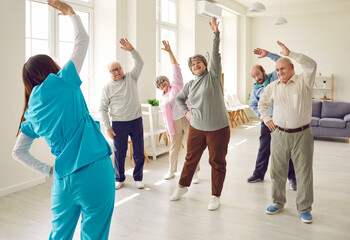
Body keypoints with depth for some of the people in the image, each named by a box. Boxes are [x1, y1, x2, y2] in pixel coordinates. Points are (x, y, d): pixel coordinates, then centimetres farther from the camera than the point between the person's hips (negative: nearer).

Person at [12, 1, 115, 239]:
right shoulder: (62, 83, -4)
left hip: (64, 179, 6)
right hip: (95, 170, -6)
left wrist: (48, 170, 16)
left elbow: (18, 152, 19)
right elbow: (82, 40, 4)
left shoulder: (32, 112, 13)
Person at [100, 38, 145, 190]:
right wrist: (108, 128, -6)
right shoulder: (107, 88, 1)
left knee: (139, 153, 6)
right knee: (119, 153, 5)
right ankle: (119, 179, 24)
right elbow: (103, 109, 0)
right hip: (119, 124, -1)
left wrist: (131, 50, -19)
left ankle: (138, 178, 23)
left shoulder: (131, 78, 7)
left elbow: (140, 63, -5)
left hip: (136, 121, 2)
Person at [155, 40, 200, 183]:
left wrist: (170, 52, -11)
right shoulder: (162, 100, 16)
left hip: (188, 119, -4)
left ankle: (194, 174, 8)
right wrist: (167, 130, 13)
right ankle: (171, 171, 26)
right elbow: (165, 116, 19)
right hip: (174, 124, 4)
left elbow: (176, 69, -4)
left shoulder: (177, 86, 5)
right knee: (174, 149, 8)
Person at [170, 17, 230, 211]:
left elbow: (216, 56, -13)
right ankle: (183, 186, 35)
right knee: (191, 158, 15)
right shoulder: (190, 85, 10)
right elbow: (179, 98, 24)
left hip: (218, 129, -4)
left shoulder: (213, 76, -2)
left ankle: (215, 196, 18)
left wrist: (216, 34, -21)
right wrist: (186, 112, 9)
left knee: (217, 163, 4)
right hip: (196, 128, 4)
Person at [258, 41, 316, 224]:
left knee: (304, 172, 3)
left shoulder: (303, 81, -4)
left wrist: (290, 54, -24)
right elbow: (262, 103, 23)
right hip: (279, 134, 4)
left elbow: (311, 65, -23)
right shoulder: (273, 87, 8)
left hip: (301, 135, -3)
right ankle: (278, 202, 28)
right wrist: (266, 119, 9)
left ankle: (304, 208, 17)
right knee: (277, 170, 10)